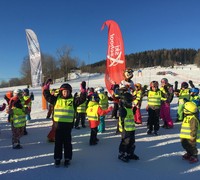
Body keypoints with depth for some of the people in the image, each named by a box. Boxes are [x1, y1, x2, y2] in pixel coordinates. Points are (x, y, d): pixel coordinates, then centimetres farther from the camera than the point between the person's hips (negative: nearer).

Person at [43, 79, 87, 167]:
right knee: (58, 142, 11)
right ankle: (57, 158, 25)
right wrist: (46, 87, -7)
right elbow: (47, 96, 2)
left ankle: (67, 158, 24)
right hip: (58, 124, 1)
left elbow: (81, 99, -9)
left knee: (67, 142, 10)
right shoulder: (56, 99, 5)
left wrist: (83, 91, -19)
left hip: (68, 125, -1)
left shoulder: (73, 100, 1)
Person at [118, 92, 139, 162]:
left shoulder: (129, 109, 13)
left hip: (131, 129, 9)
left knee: (132, 143, 18)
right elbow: (122, 121, -20)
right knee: (125, 142, 2)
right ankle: (121, 155, 17)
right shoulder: (123, 110, -17)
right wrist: (123, 130, -21)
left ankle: (130, 154, 33)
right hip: (126, 130, -9)